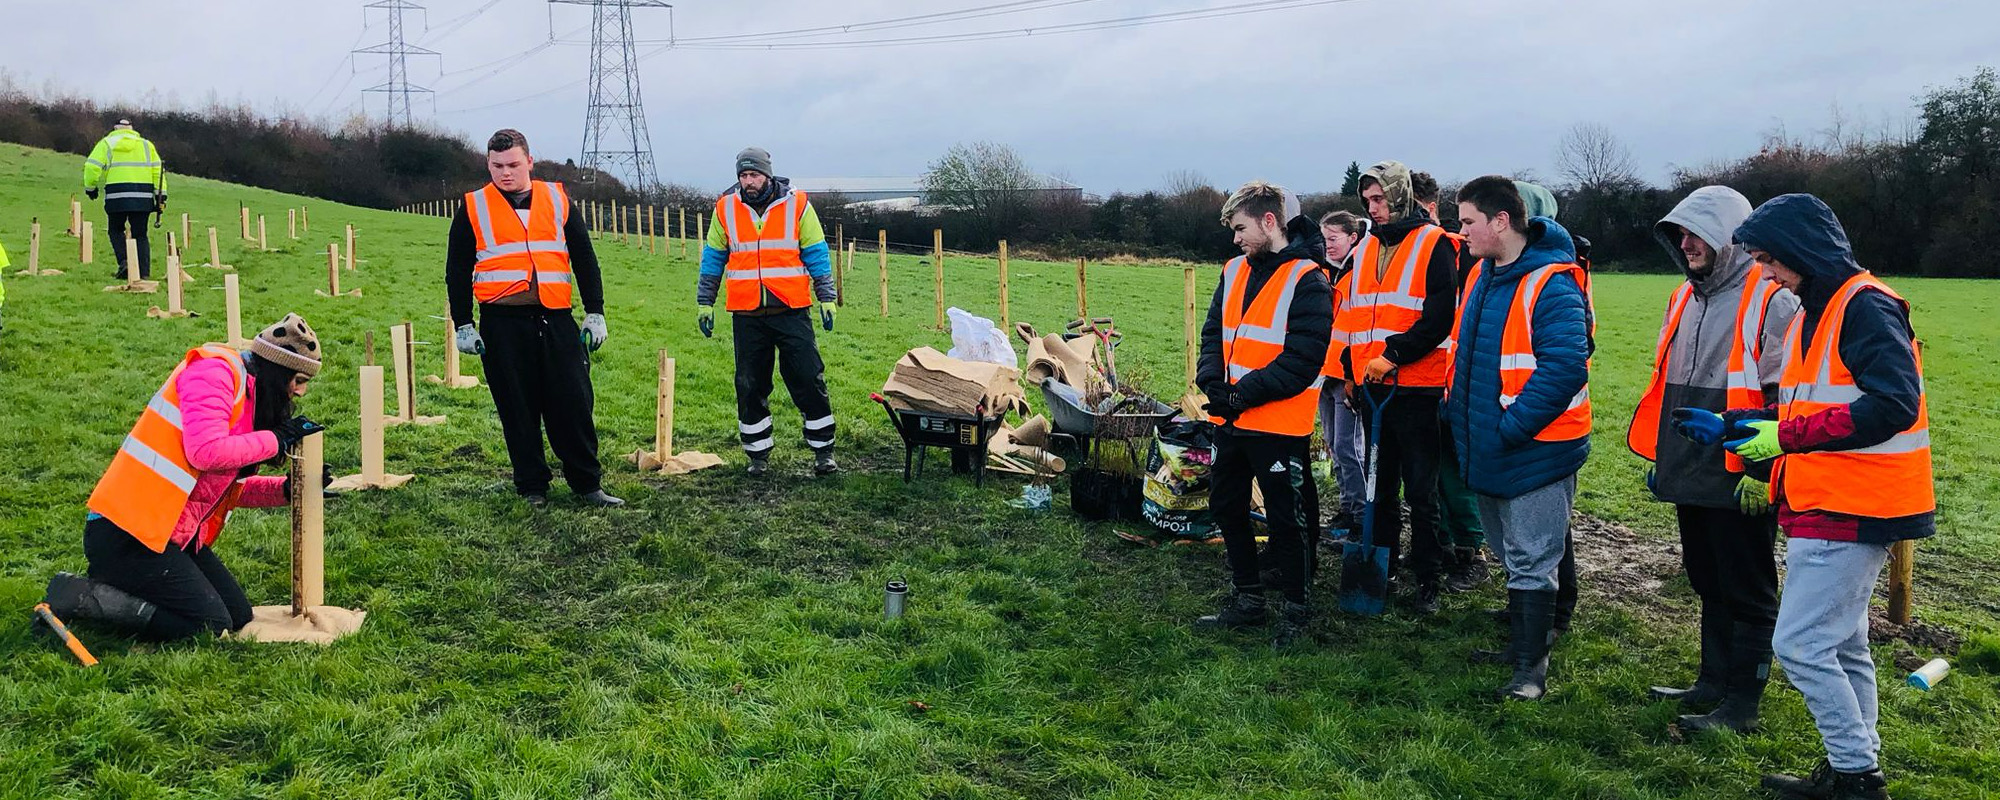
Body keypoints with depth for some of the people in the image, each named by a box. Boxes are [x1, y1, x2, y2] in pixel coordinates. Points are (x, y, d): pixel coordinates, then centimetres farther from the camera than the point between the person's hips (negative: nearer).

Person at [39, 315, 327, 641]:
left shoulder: (245, 391, 15)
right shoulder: (214, 371, -13)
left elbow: (229, 487, 15)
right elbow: (206, 452, -28)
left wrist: (286, 489, 0)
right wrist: (276, 439, -16)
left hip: (174, 535, 10)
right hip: (126, 535, -10)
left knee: (239, 616, 7)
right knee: (210, 625, -12)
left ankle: (115, 586, 14)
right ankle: (79, 596, -4)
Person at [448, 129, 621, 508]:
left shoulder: (558, 200, 10)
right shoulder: (473, 208, 7)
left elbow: (585, 259, 12)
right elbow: (457, 271, 9)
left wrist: (595, 313, 6)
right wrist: (463, 325, 3)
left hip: (557, 320, 1)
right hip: (502, 324, -1)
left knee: (574, 404, 0)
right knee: (518, 409, 5)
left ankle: (587, 482, 12)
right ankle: (532, 487, 17)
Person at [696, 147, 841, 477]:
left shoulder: (796, 205, 0)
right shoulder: (725, 209, 5)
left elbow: (816, 254, 4)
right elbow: (713, 259, 13)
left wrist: (827, 298, 0)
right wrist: (704, 302, 11)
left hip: (792, 312, -2)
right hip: (747, 316, 2)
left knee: (809, 381, -2)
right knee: (750, 388, 6)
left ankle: (823, 450, 10)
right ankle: (758, 454, 19)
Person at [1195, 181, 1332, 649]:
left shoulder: (1307, 280, -12)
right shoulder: (1235, 271, 11)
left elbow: (1302, 359, -18)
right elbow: (1215, 332, 12)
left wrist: (1244, 393, -19)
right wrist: (1212, 380, -6)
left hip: (1279, 424, -8)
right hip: (1229, 419, 8)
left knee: (1287, 520, 3)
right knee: (1227, 508, 17)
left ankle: (1297, 610, 19)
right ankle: (1247, 600, 31)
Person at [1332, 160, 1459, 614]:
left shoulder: (1433, 244, -6)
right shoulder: (1367, 248, 15)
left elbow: (1439, 318, -14)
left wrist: (1393, 355, -19)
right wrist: (1351, 369, 14)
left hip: (1417, 387, -6)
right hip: (1372, 385, 6)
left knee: (1421, 490, -1)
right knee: (1381, 483, 14)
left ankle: (1429, 580, 8)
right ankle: (1382, 565, 25)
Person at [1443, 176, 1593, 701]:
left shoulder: (1551, 285, -19)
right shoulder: (1481, 275, 9)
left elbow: (1565, 368, -26)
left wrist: (1511, 428, -24)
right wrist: (1456, 411, 11)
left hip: (1536, 454, -9)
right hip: (1486, 451, 9)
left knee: (1530, 563, -1)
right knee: (1512, 557, 21)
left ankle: (1532, 666, 8)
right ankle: (1519, 641, 35)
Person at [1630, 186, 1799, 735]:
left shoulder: (1771, 303, -12)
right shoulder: (1685, 298, 14)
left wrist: (1764, 472, -17)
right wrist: (1659, 456, 21)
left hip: (1739, 482, -8)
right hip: (1689, 477, 8)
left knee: (1747, 596, 3)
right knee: (1709, 586, 18)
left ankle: (1741, 706, 10)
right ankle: (1713, 683, 30)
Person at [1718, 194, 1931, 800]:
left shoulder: (1867, 307, -15)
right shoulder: (1812, 313, 15)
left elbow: (1893, 404, -26)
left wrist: (1786, 437, -23)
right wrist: (1731, 427, 10)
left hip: (1851, 513, -10)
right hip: (1825, 508, 10)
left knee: (1799, 643, -9)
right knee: (1841, 646, 15)